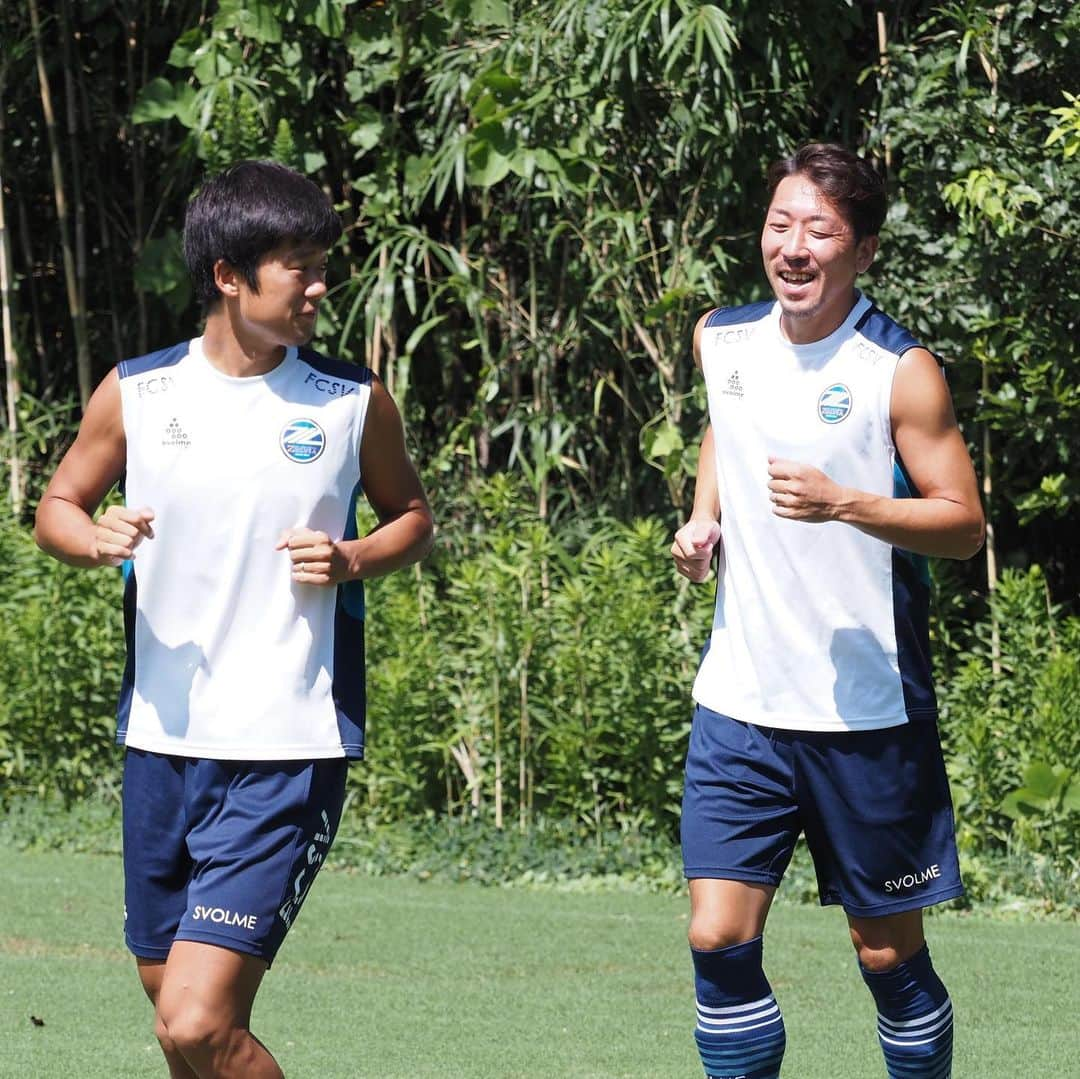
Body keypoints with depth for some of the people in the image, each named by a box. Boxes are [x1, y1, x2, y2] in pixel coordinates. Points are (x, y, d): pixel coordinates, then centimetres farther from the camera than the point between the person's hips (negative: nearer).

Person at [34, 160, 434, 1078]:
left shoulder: (355, 401, -1)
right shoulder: (136, 392, 2)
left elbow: (412, 516, 13)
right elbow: (56, 508, 13)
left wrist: (353, 561, -9)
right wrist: (96, 538, -10)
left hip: (292, 752, -3)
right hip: (164, 737, 3)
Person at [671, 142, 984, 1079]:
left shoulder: (900, 370, -11)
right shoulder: (721, 340, 4)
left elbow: (964, 524, -10)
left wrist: (842, 504, -25)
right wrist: (702, 516, 10)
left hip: (867, 710, -4)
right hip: (741, 697, 4)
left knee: (889, 955, 5)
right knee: (719, 940, -5)